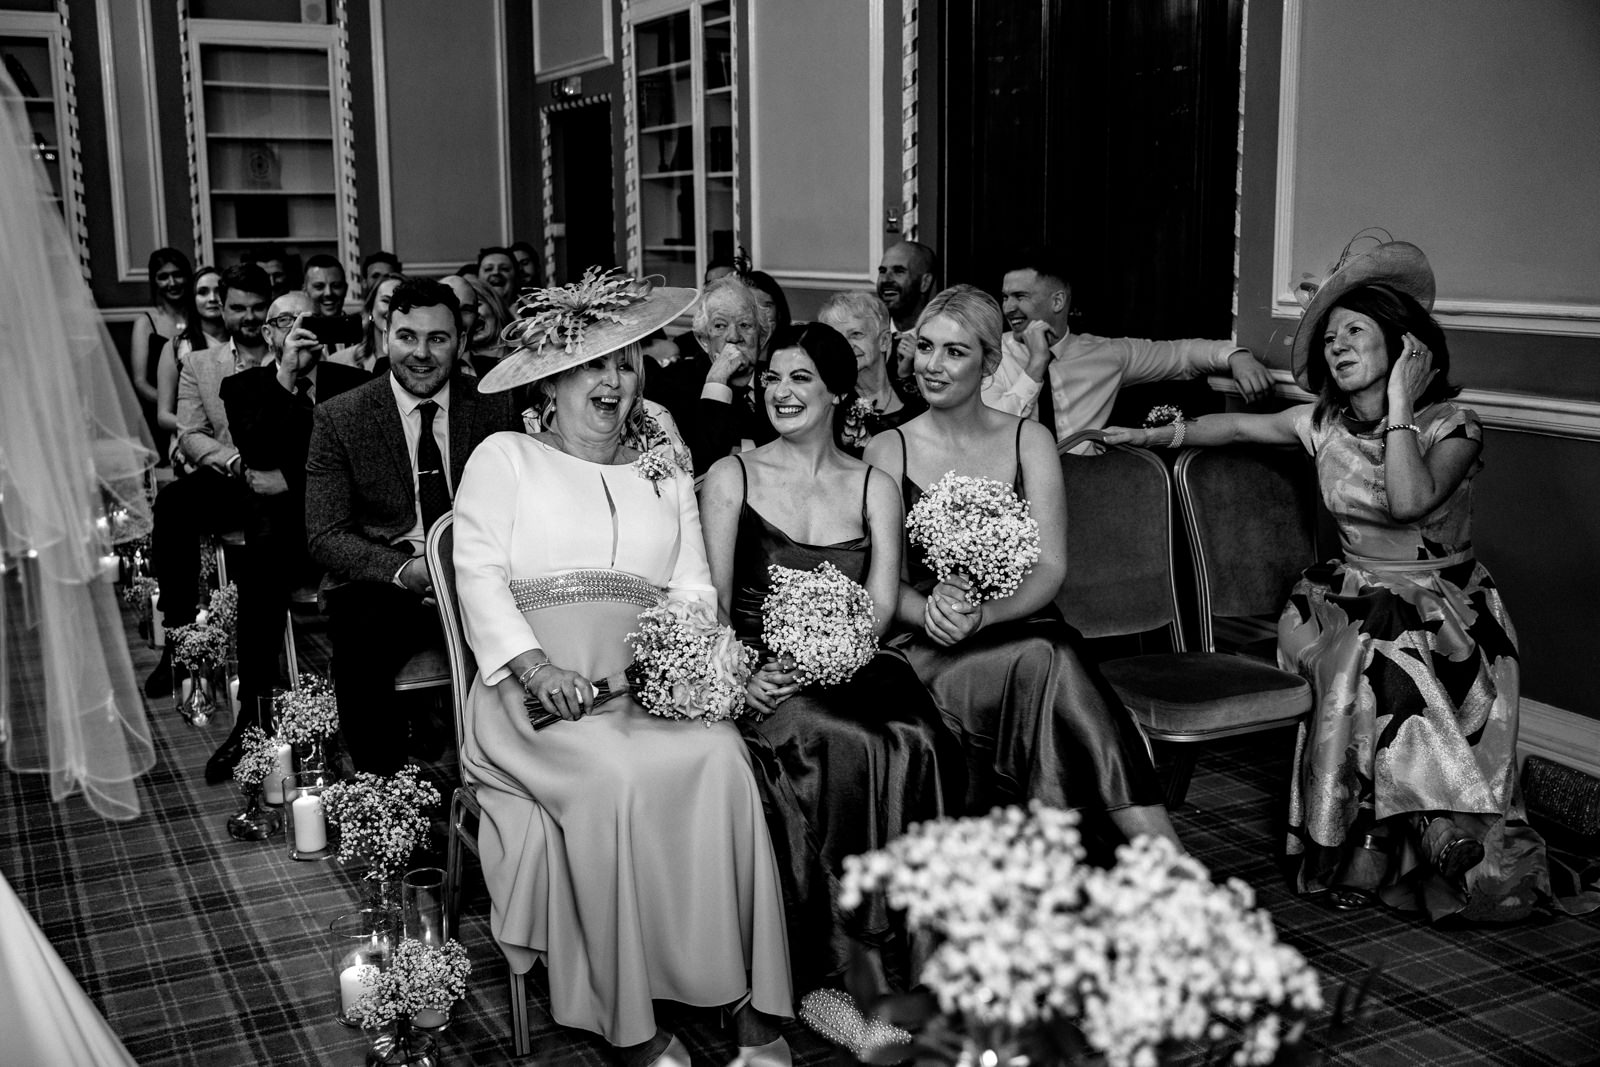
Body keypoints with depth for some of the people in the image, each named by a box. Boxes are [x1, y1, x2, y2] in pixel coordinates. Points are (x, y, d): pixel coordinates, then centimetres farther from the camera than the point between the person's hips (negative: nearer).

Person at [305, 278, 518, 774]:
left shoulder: (494, 410, 8)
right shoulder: (339, 418, 3)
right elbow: (325, 535, -2)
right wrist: (404, 570, -19)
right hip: (381, 584, -1)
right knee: (362, 641, -34)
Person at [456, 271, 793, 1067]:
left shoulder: (666, 476, 24)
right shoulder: (505, 458, 13)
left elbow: (694, 589, 16)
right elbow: (480, 577, 1)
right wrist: (537, 666, -15)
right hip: (540, 690, -3)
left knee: (719, 756, -28)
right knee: (616, 777, -32)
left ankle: (746, 999, -23)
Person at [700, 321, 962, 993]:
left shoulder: (875, 488, 15)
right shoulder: (733, 478, 9)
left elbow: (880, 608, 3)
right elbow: (710, 605, 1)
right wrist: (744, 673, -19)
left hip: (852, 671, 2)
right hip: (760, 677, -2)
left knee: (917, 742, -31)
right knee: (846, 744, -33)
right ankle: (847, 961, -21)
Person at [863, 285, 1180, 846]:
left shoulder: (1029, 441, 9)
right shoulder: (888, 450, 7)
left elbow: (1050, 567, -1)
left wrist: (982, 615, -20)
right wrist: (929, 610, -22)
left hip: (1020, 628, 2)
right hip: (926, 650, -1)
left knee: (1047, 661, -34)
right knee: (1045, 661, -32)